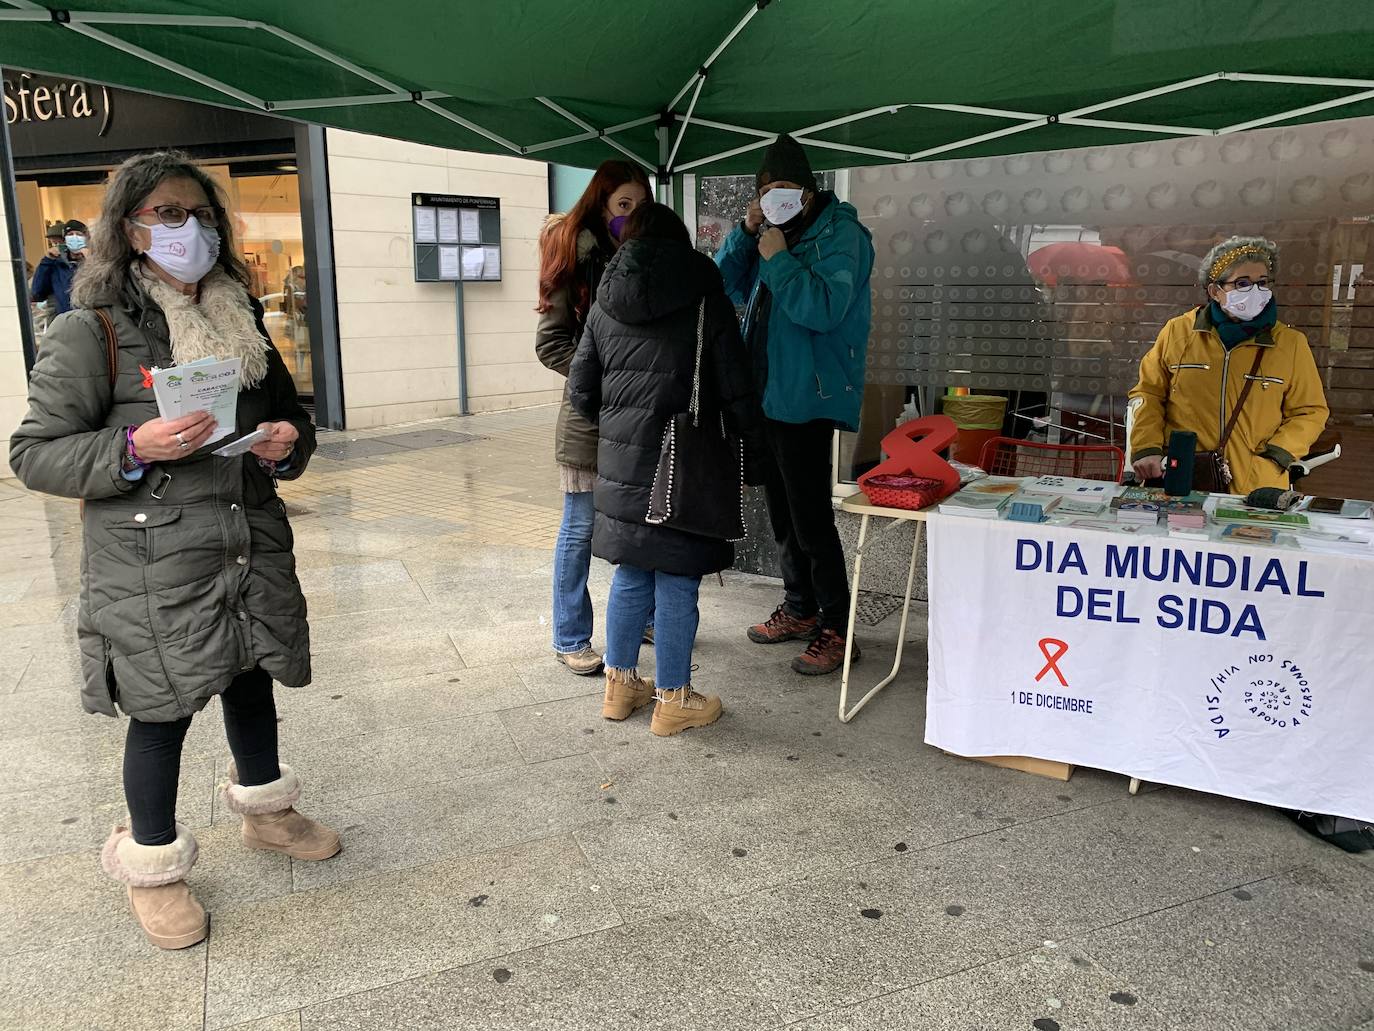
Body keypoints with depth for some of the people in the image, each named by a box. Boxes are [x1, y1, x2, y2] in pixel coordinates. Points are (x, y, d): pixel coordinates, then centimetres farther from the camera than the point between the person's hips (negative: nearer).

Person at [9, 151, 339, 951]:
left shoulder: (243, 323, 10)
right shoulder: (91, 333, -9)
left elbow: (290, 414, 21)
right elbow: (35, 453, -7)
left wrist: (290, 441, -3)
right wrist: (135, 448, -23)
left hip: (253, 552, 6)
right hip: (152, 572, -5)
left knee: (252, 685, 19)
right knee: (162, 714, 6)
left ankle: (265, 809, 43)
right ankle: (153, 865, 28)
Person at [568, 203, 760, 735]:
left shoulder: (605, 307, 8)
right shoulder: (706, 301, -4)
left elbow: (580, 391, 10)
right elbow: (736, 392, -6)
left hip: (622, 462, 5)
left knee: (631, 575, 16)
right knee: (677, 584, 3)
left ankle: (621, 684, 27)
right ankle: (673, 700, 13)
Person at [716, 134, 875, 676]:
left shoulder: (839, 234, -10)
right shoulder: (773, 233, 14)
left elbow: (824, 308, -23)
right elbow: (724, 286, 12)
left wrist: (778, 258, -17)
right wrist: (745, 233, 1)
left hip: (806, 400, -8)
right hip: (765, 395, 8)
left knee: (811, 519, -6)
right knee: (782, 515, 16)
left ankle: (836, 629, 5)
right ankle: (800, 609, 31)